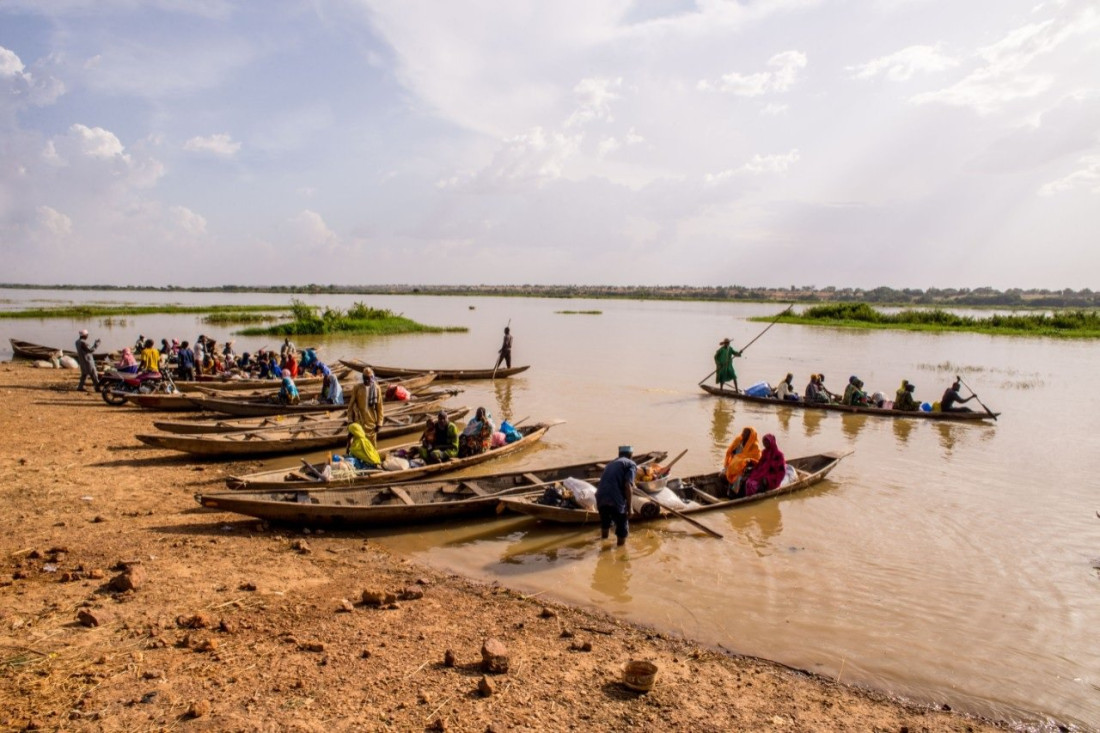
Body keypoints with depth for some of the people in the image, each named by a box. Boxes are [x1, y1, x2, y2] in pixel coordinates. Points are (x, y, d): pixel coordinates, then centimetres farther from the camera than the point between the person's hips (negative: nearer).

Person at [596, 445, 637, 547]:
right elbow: (628, 486, -8)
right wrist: (629, 508, -4)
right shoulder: (631, 464, 5)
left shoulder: (610, 464, 28)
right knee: (623, 528, 12)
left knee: (605, 523, 31)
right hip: (616, 501, -7)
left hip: (600, 499, 7)